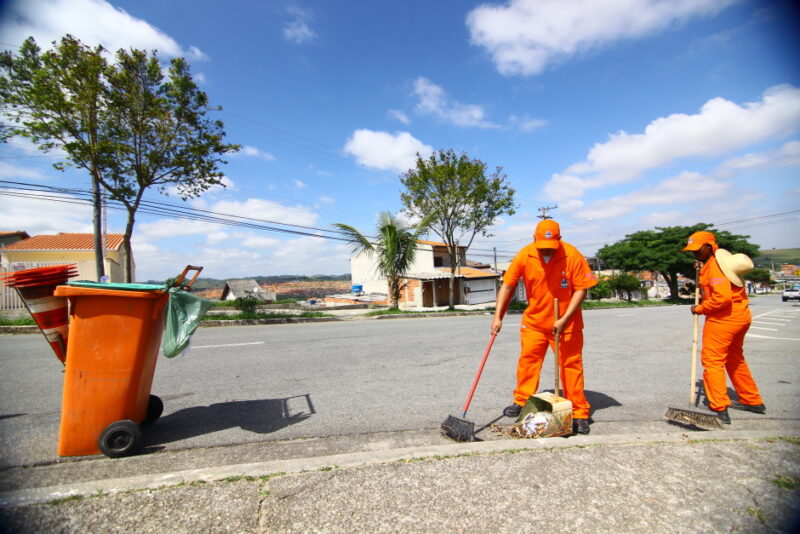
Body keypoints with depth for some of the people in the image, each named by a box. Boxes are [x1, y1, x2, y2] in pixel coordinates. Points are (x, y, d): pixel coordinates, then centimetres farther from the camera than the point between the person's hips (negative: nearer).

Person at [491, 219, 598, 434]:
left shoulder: (572, 256, -16)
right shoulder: (524, 255, -11)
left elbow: (581, 289, -13)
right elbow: (507, 286, -8)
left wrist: (564, 319, -21)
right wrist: (498, 316, -13)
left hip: (566, 323, -2)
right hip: (533, 321, 2)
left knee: (571, 366, 5)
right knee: (527, 360, 8)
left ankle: (580, 414, 18)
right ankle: (521, 402, 24)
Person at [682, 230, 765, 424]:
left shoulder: (715, 266, -18)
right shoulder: (715, 262, 10)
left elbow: (722, 298, -27)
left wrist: (699, 309, -15)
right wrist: (701, 269, 9)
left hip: (723, 319, -10)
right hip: (740, 316, 10)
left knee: (712, 361, -6)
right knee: (735, 360, 22)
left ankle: (720, 410, -5)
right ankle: (753, 401, 33)